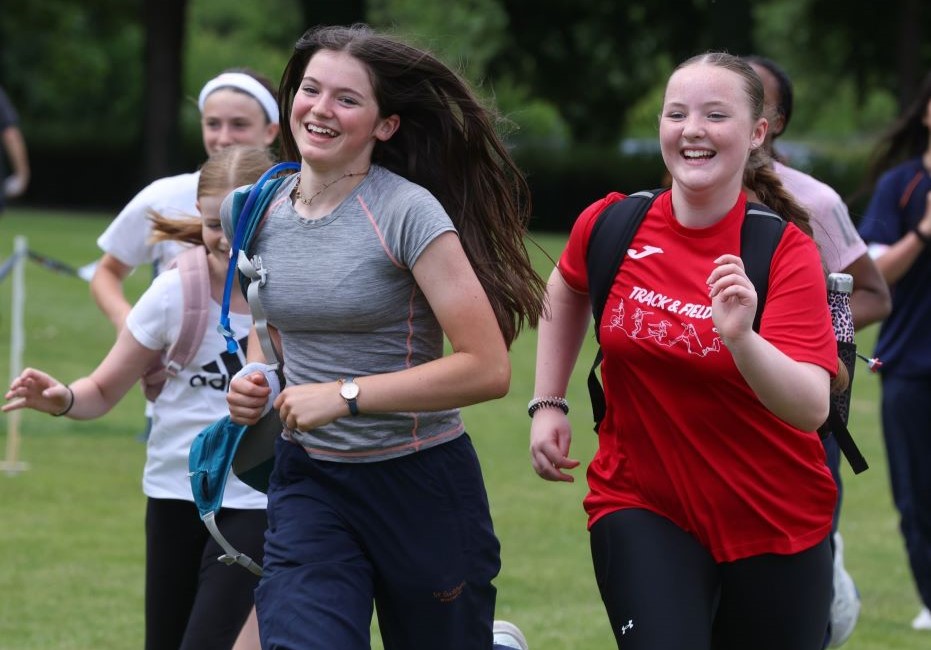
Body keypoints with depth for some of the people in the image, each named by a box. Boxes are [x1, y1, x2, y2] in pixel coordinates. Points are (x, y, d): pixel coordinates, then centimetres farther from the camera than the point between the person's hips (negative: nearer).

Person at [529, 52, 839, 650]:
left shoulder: (787, 252, -14)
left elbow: (811, 409, -26)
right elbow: (567, 292, 20)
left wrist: (740, 337, -41)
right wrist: (549, 404, 12)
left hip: (776, 526, -1)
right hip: (641, 506, 1)